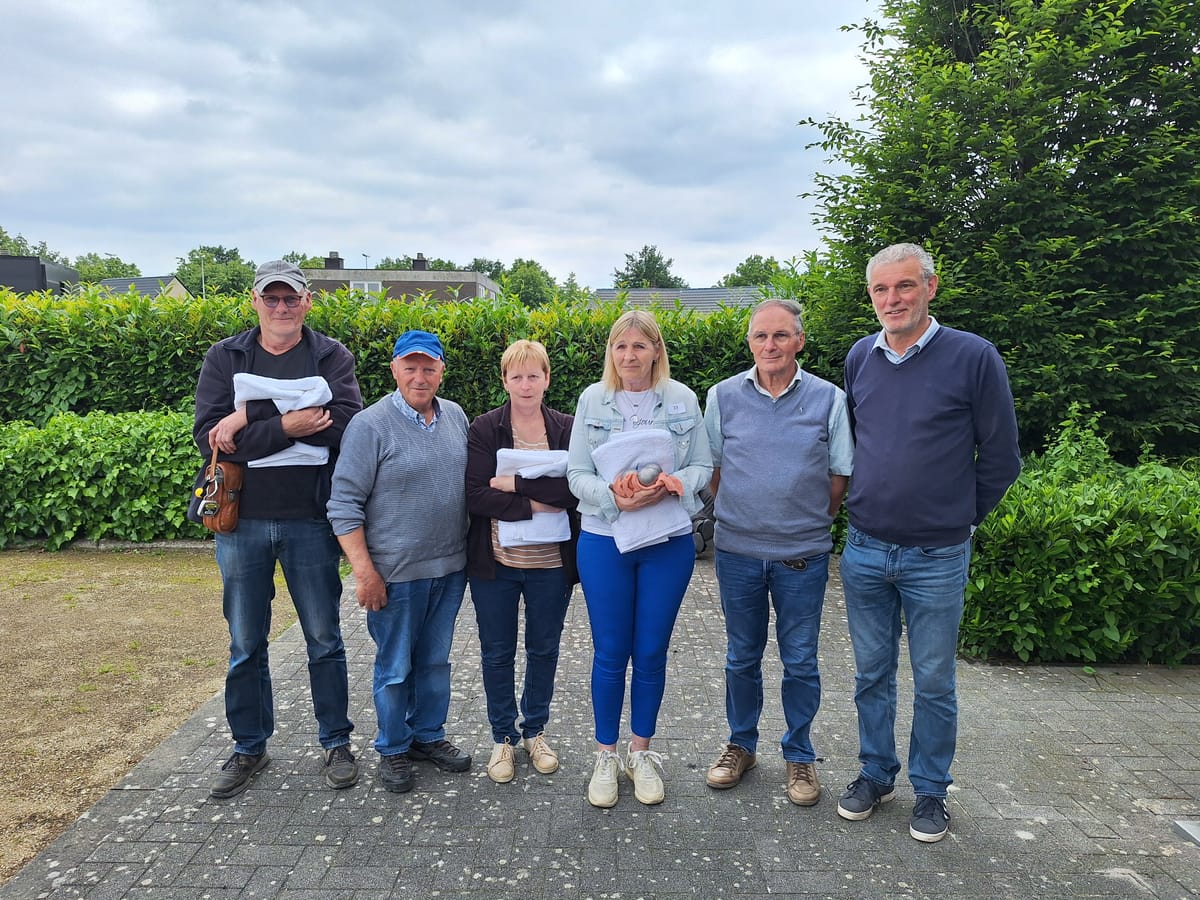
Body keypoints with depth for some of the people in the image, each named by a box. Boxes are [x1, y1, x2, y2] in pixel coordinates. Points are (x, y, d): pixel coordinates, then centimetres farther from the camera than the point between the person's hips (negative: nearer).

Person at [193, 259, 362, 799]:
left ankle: (337, 743, 27)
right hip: (240, 519, 2)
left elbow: (346, 422, -19)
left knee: (323, 639, 10)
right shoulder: (225, 358, 3)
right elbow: (208, 437, -11)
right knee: (245, 645, 14)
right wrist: (287, 424, -21)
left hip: (310, 520, -1)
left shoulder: (331, 357, 0)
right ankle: (249, 748, 32)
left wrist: (251, 417, -19)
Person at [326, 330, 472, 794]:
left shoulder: (456, 416, 5)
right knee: (395, 667, 9)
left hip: (450, 567, 5)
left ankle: (429, 735, 36)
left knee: (436, 659, 18)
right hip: (396, 573, -5)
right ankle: (393, 749, 29)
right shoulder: (371, 425, -12)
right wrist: (364, 572, -17)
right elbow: (344, 504, -12)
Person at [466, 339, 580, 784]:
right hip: (495, 563, -1)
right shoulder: (483, 429, -5)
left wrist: (516, 483, -20)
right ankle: (503, 737, 32)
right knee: (497, 653, 12)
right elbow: (475, 496, -14)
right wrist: (536, 504, -19)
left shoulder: (568, 429, -2)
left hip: (552, 564, 1)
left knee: (544, 649, 16)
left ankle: (535, 731, 37)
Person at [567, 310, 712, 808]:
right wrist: (615, 496, -20)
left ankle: (641, 753, 30)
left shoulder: (682, 400, 1)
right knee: (610, 654, 8)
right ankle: (605, 756, 26)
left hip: (669, 542, 1)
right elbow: (576, 473, -2)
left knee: (651, 653, 10)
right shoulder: (592, 400, 0)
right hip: (604, 541, 0)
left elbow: (703, 466, 2)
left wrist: (670, 485, -18)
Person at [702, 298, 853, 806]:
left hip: (803, 555, -1)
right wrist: (742, 515, 7)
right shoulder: (723, 396, -1)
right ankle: (741, 745, 35)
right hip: (737, 551, 1)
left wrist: (810, 523, 5)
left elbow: (840, 476, 4)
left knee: (800, 662, 10)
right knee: (741, 657, 15)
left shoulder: (829, 399, -4)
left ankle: (799, 755, 31)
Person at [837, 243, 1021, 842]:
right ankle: (876, 775, 33)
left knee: (933, 683, 11)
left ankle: (931, 791, 30)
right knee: (872, 674, 15)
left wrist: (958, 518, 4)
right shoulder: (860, 358, 3)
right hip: (864, 551, 4)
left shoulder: (973, 357, -11)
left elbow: (1000, 459, -3)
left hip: (937, 557, -3)